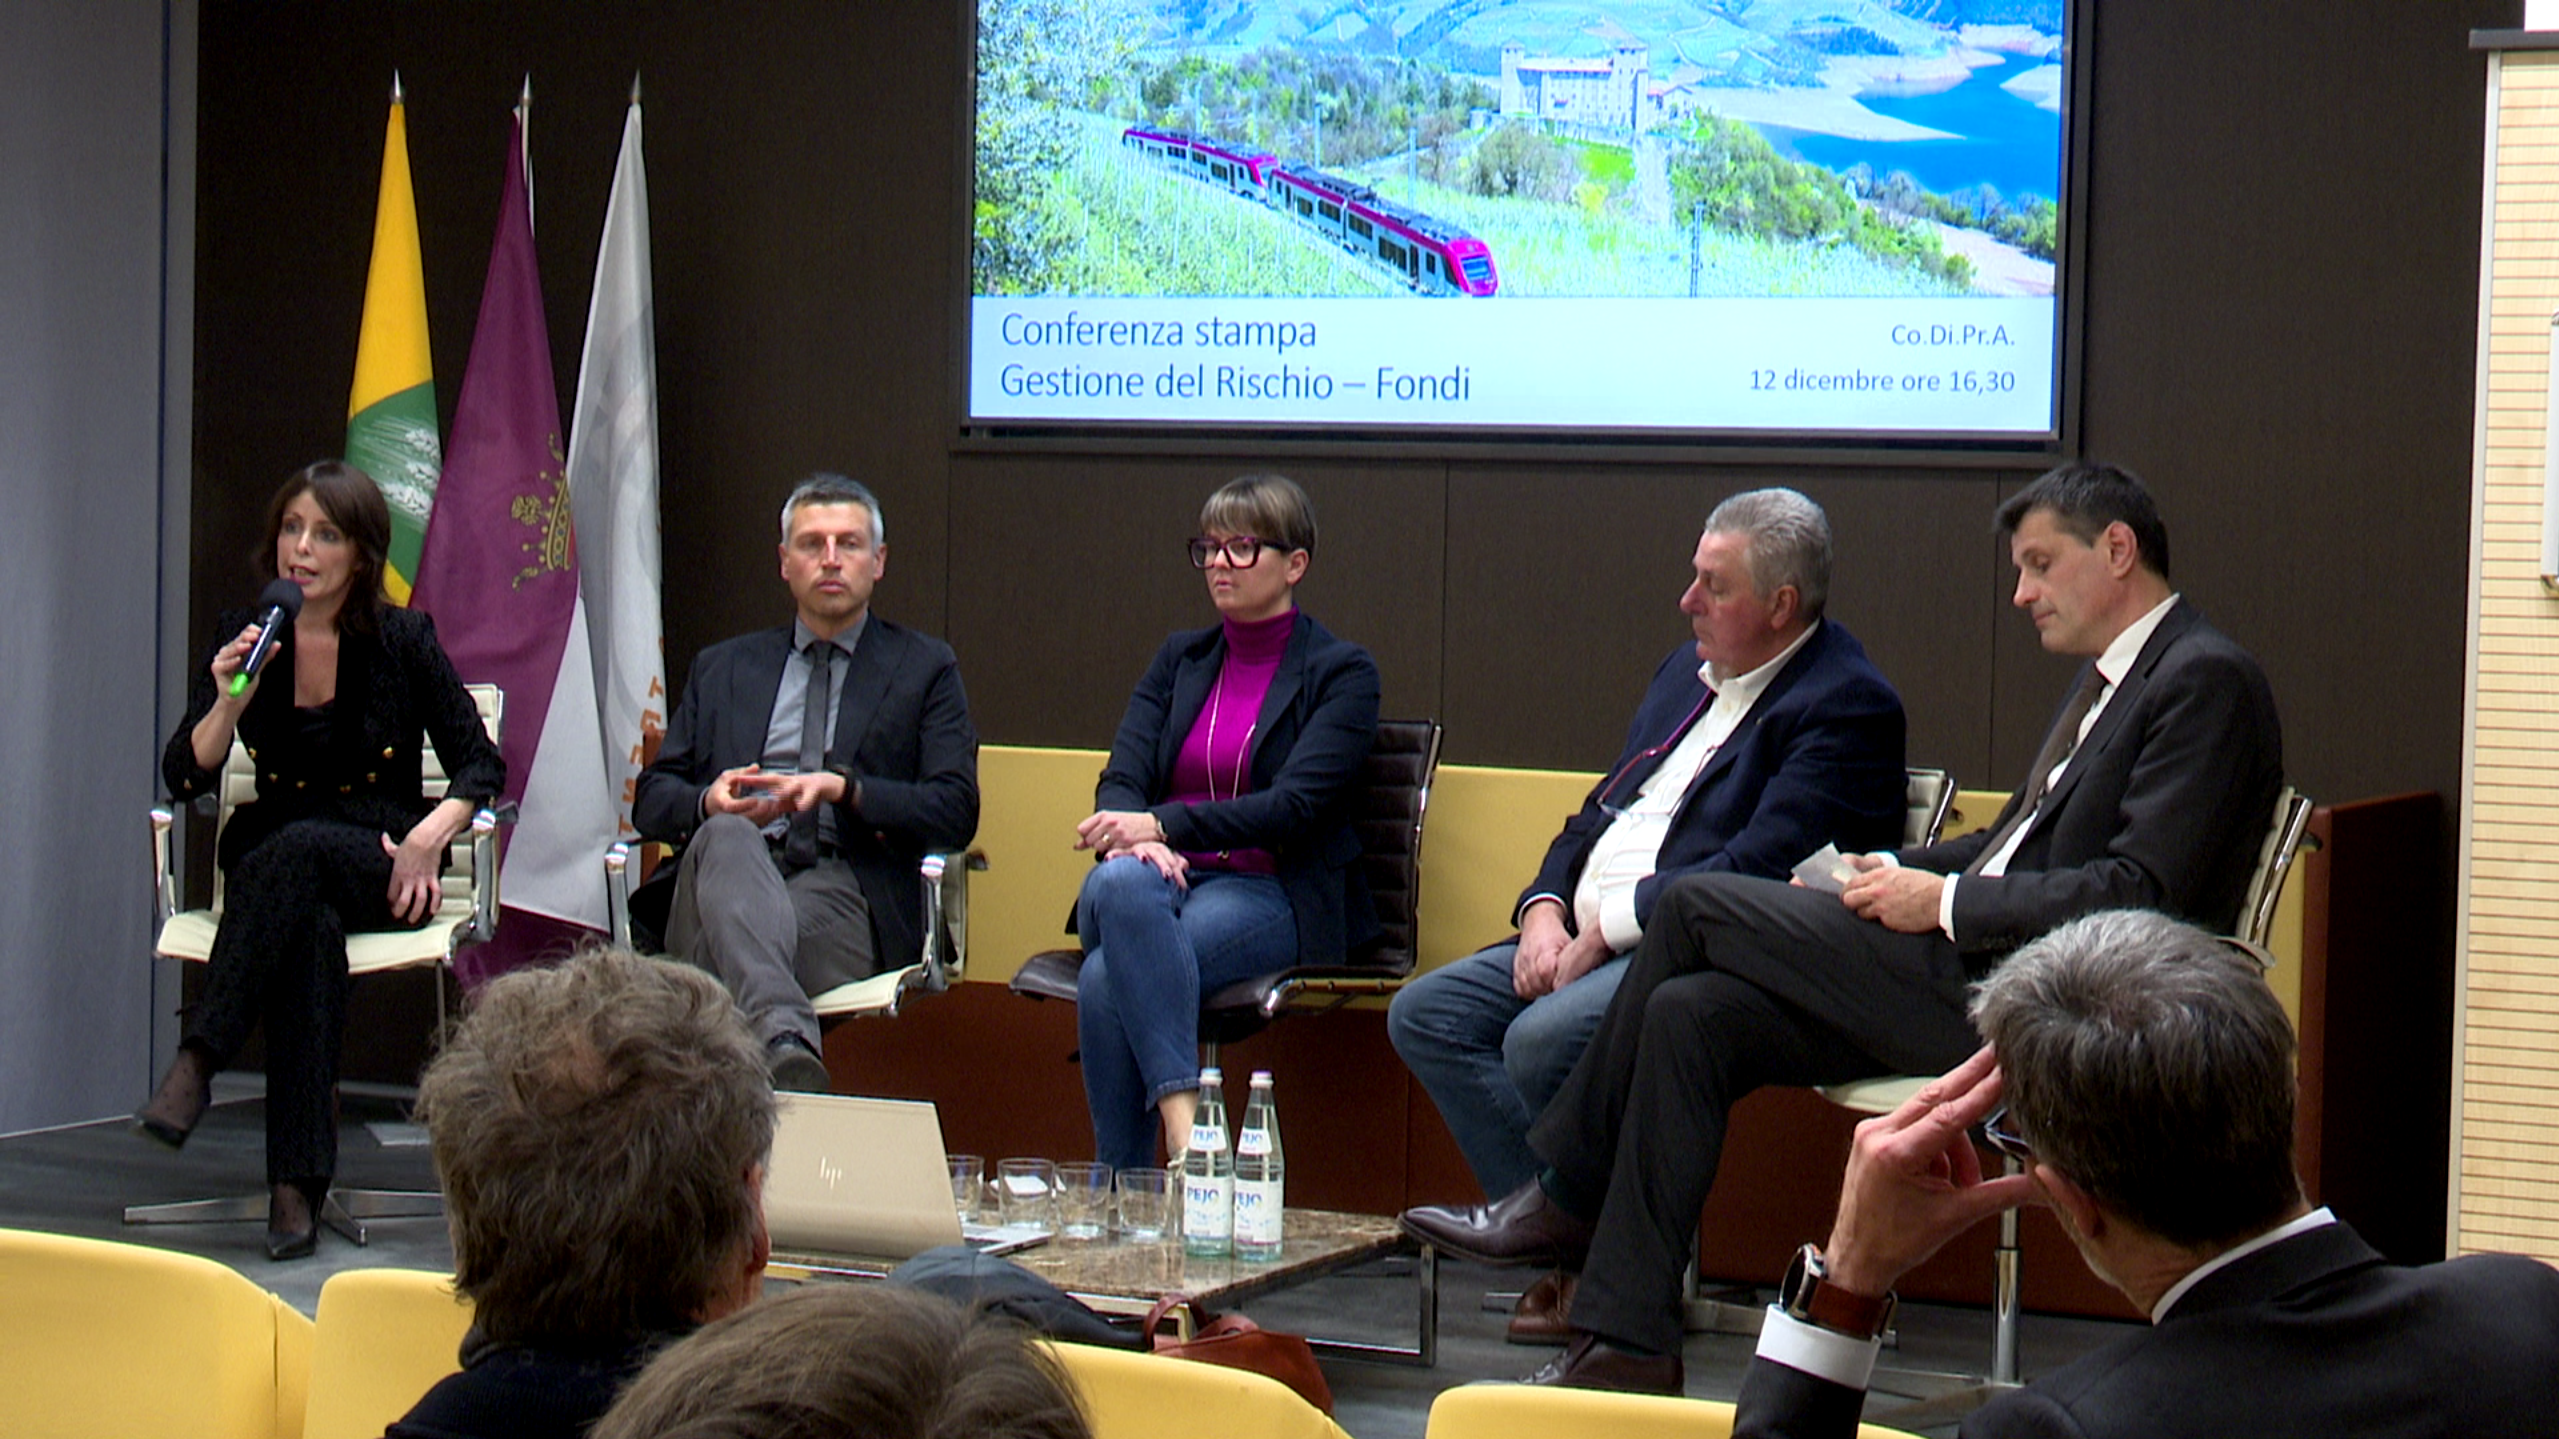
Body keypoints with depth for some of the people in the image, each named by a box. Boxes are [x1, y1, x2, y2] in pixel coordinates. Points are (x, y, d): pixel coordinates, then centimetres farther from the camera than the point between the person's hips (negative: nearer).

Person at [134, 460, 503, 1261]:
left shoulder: (403, 641, 2)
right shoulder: (242, 636, 7)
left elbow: (480, 766, 3)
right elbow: (185, 780, 2)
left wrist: (429, 836, -16)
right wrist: (229, 701, -17)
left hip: (378, 870, -1)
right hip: (269, 860, 1)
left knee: (297, 849, -37)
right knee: (311, 931, -36)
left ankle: (197, 1063, -41)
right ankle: (297, 1185, -43)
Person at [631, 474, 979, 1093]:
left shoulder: (925, 668, 19)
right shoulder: (722, 669, 28)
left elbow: (955, 812, 7)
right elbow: (651, 799, 19)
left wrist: (844, 788, -9)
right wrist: (708, 803, -6)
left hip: (842, 890, -1)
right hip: (728, 872, 2)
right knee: (725, 834, -39)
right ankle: (782, 1034, -61)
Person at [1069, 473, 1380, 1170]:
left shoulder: (1341, 673, 3)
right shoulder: (1179, 659, 19)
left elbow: (1294, 806, -11)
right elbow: (1121, 779, 7)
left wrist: (1163, 825, -20)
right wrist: (1133, 841, -18)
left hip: (1269, 893, -4)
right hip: (1165, 878, 4)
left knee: (1108, 979, -32)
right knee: (1123, 885, -36)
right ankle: (1187, 1133, -44)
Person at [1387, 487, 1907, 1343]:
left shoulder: (1844, 707, -9)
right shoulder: (1691, 671, 20)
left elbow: (1755, 872, -19)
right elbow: (1603, 812, 22)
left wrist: (1605, 928, -17)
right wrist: (1544, 909, 2)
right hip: (1584, 938, 10)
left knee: (1544, 1039, -32)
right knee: (1425, 1014, -6)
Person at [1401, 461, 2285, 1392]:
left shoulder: (2205, 680, -10)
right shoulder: (2112, 677, 21)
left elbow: (2139, 895, -19)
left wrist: (1945, 902, -15)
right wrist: (1903, 872, 7)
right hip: (1973, 976, 10)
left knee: (1700, 904, -9)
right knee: (1690, 1016, -6)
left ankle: (1565, 1199, 6)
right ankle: (1627, 1343, -3)